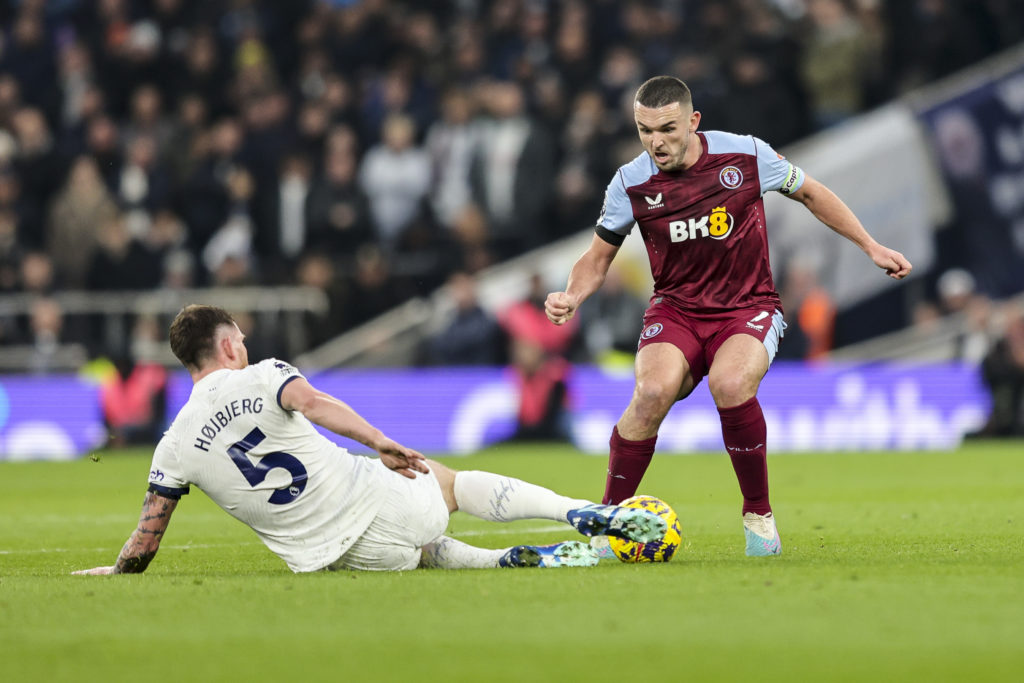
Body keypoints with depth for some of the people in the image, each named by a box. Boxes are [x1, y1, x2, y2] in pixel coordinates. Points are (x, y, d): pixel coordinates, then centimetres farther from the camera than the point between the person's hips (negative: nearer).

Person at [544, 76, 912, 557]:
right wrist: (571, 297, -12)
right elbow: (598, 256, 9)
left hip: (748, 308, -1)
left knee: (730, 385, -34)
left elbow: (810, 194, 10)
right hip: (675, 309, 1)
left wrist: (871, 248, 11)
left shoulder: (746, 156, -8)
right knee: (653, 391, -30)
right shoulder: (631, 183, -5)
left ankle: (759, 516, -12)